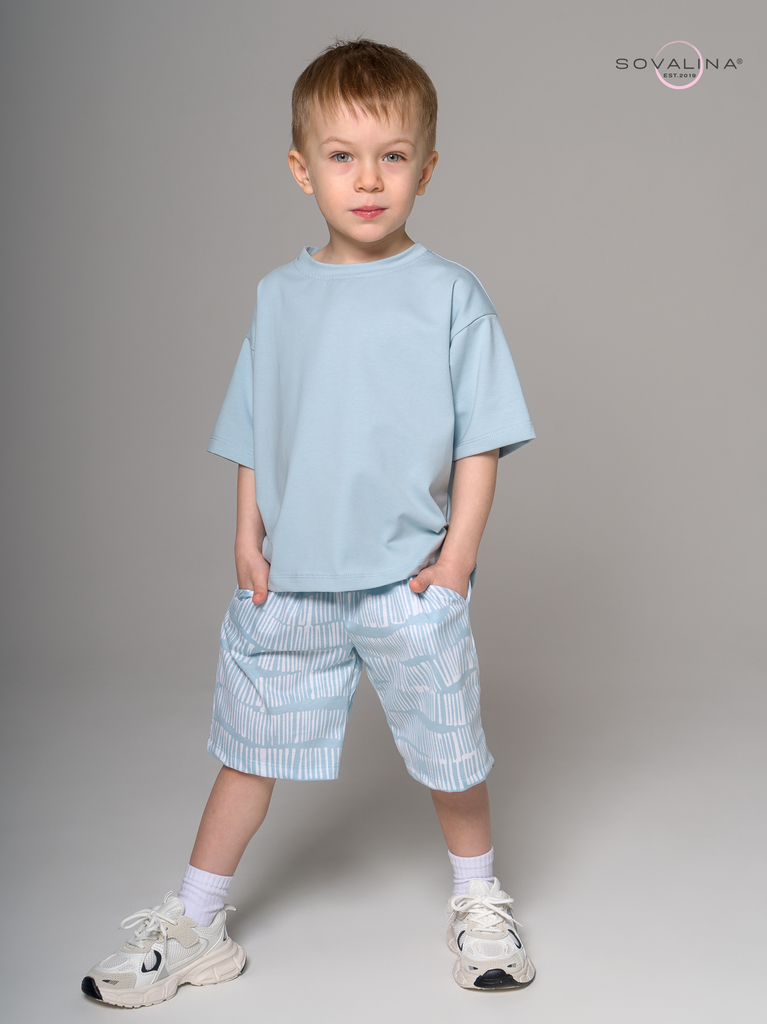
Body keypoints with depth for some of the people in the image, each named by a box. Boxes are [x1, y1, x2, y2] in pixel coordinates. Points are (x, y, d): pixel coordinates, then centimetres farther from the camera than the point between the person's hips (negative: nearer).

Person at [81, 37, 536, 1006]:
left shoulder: (449, 293, -4)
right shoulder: (279, 296, 5)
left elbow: (481, 438, -3)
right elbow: (254, 437, 11)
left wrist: (458, 552, -9)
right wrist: (247, 534, 1)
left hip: (410, 581, -2)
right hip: (288, 581, 3)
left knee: (450, 754, 11)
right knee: (249, 745, 13)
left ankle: (479, 902, 38)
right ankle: (195, 927, 29)